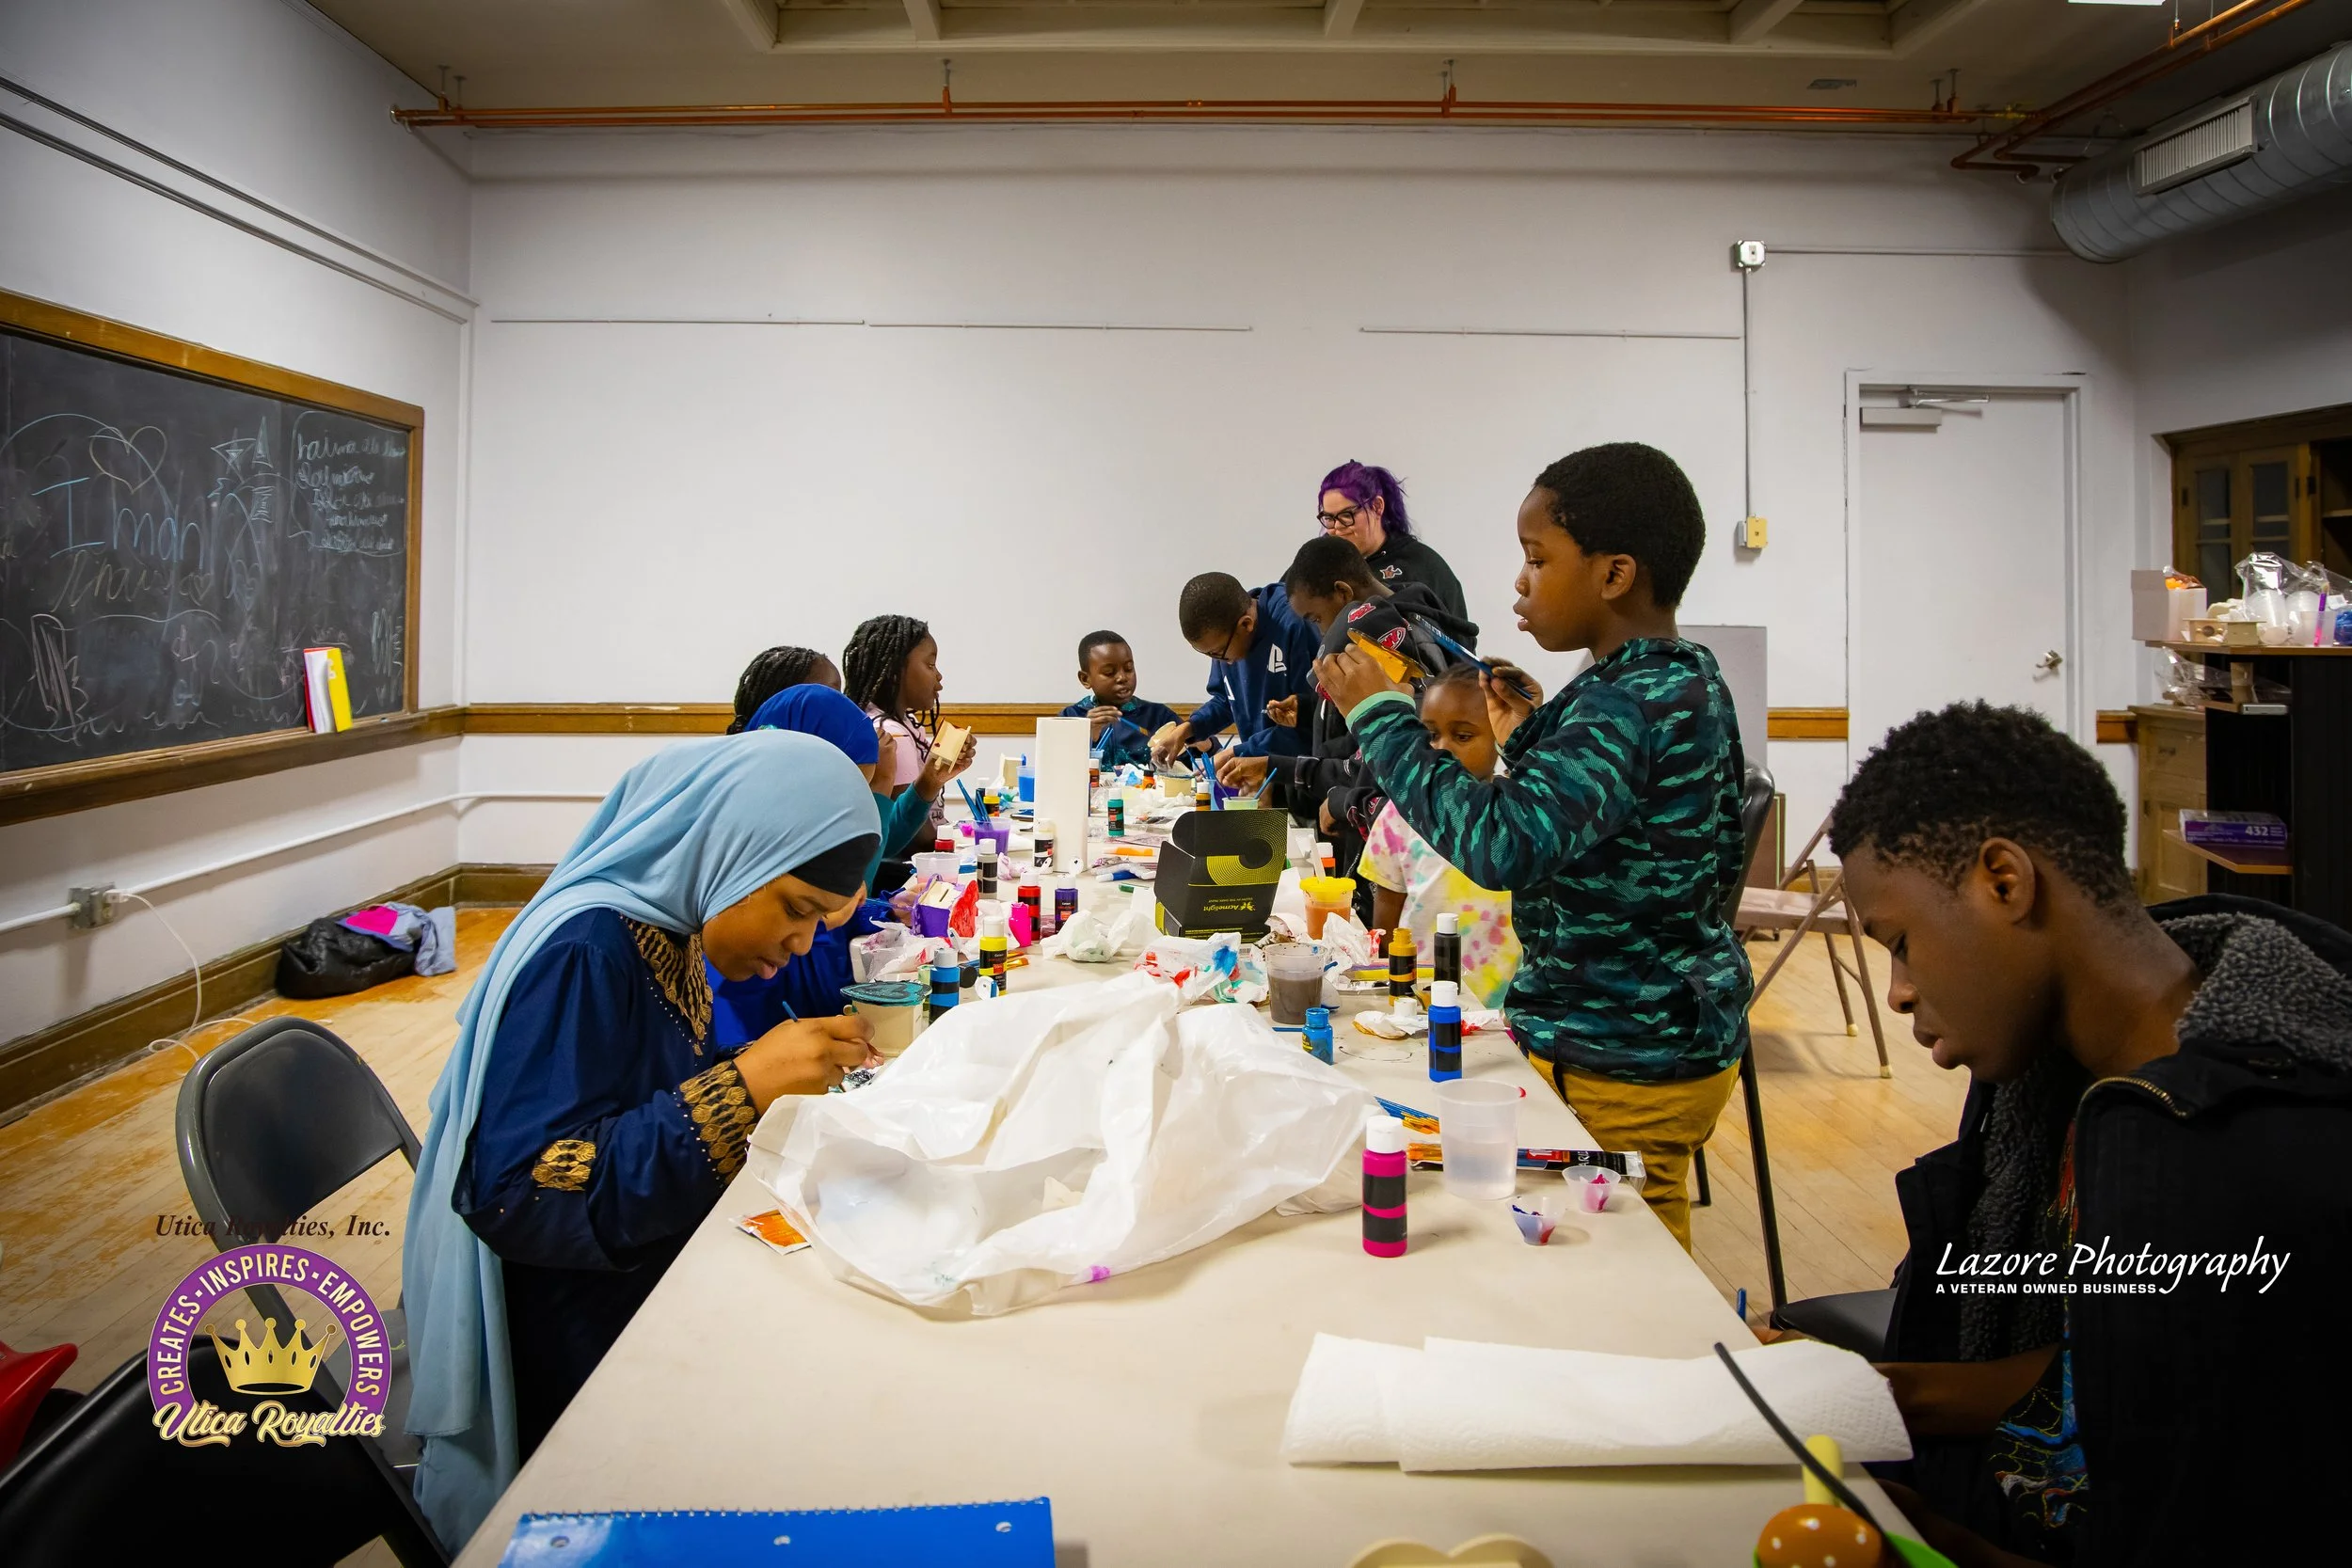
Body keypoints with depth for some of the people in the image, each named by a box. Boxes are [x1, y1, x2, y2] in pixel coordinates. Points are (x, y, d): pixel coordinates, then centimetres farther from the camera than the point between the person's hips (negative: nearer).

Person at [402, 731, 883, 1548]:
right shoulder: (582, 953, -24)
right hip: (569, 1360, -8)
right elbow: (518, 1197, -28)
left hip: (645, 1299, 8)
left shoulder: (668, 929, 1)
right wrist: (743, 1087, -31)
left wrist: (797, 1072, -4)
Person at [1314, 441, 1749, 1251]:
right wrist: (1533, 737, 8)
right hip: (1668, 1026, 10)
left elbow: (1500, 843, -36)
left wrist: (1381, 715, -26)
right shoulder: (1686, 681, 8)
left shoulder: (1629, 705, -24)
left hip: (1617, 1066, -10)